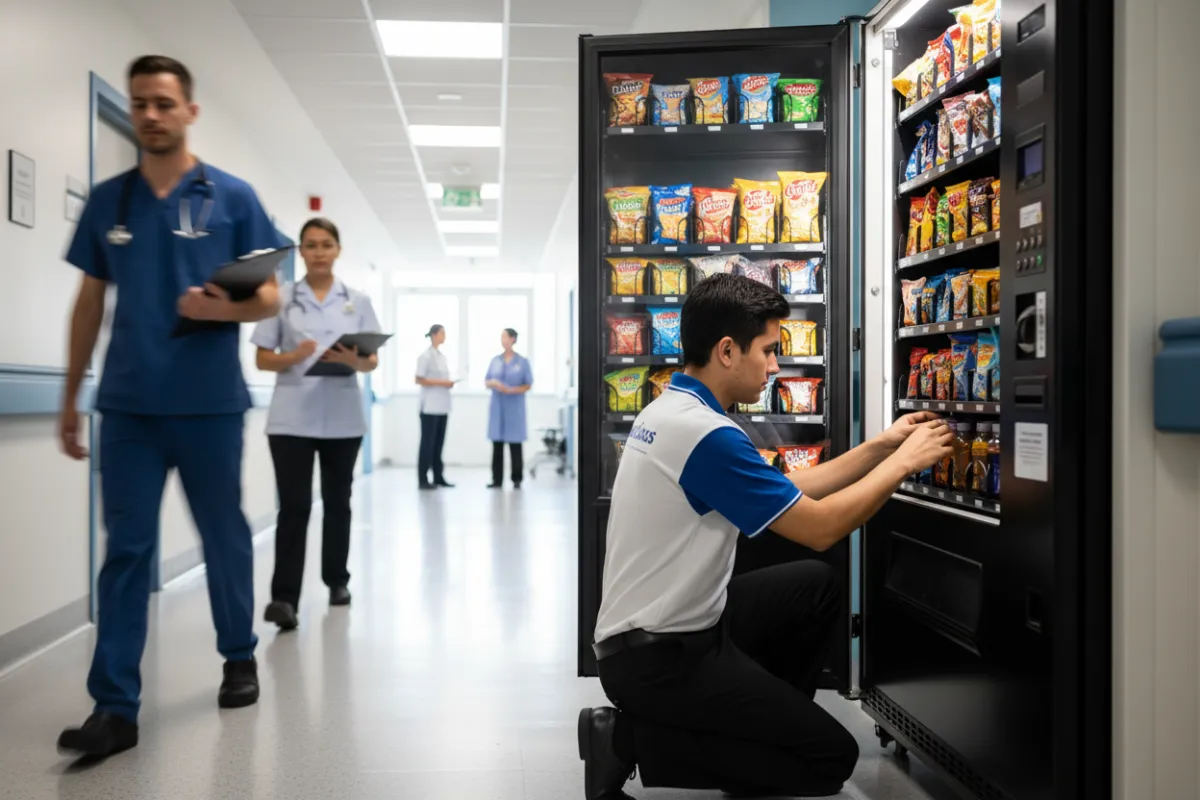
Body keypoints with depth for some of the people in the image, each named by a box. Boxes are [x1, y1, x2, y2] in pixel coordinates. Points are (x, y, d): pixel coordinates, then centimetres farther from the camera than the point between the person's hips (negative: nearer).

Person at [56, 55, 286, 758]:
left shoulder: (232, 197, 0)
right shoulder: (107, 200, 9)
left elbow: (270, 298, 0)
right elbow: (90, 302, 14)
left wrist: (223, 308, -22)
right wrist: (71, 396, 13)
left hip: (209, 404, -2)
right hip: (128, 405, 2)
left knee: (225, 537, 11)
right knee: (125, 550, 2)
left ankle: (241, 657, 31)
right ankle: (115, 707, 6)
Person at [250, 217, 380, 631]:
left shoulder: (358, 301, 9)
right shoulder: (281, 298, 5)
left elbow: (374, 361, 7)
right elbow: (263, 359, 3)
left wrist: (353, 361, -15)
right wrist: (294, 356, -16)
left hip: (343, 416, 2)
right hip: (291, 417, -2)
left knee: (337, 501, 12)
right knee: (294, 504, -7)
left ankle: (337, 580, 26)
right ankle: (284, 596, -7)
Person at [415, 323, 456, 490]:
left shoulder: (442, 356, 15)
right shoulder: (426, 356, -9)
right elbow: (419, 380, -13)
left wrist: (449, 383, 1)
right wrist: (441, 383, -17)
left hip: (442, 406, 8)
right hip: (430, 406, -8)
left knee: (439, 443, 10)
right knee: (428, 442, -5)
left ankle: (438, 477, 15)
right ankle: (422, 480, 0)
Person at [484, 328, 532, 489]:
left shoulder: (522, 361, 0)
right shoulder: (495, 361, 10)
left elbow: (528, 385, -2)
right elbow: (486, 382, 13)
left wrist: (512, 390, -16)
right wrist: (493, 383, -10)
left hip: (514, 407, -3)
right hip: (497, 406, 3)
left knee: (515, 444, -1)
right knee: (497, 444, 2)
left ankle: (517, 480, 7)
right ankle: (497, 479, 7)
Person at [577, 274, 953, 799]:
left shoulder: (672, 409, 7)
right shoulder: (707, 433, -24)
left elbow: (788, 492, 13)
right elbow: (820, 528, -19)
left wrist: (880, 446, 9)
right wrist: (904, 462, -5)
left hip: (667, 627, 10)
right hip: (657, 658, -10)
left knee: (815, 587, 17)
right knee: (831, 756, -2)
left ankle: (763, 723, 19)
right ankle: (631, 737, -2)